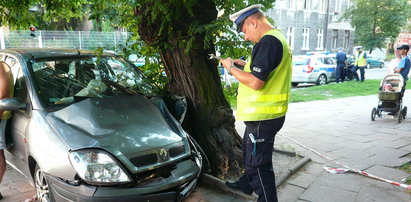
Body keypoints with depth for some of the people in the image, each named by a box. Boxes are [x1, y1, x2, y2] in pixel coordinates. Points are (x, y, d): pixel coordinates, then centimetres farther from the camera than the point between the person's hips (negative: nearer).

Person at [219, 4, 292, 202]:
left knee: (259, 163, -1)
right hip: (263, 113, 11)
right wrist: (245, 65, 13)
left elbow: (255, 82, -26)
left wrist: (231, 68, -12)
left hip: (263, 117, -11)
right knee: (249, 151, 28)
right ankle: (246, 183, 48)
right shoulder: (277, 38, 13)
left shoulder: (268, 41, -21)